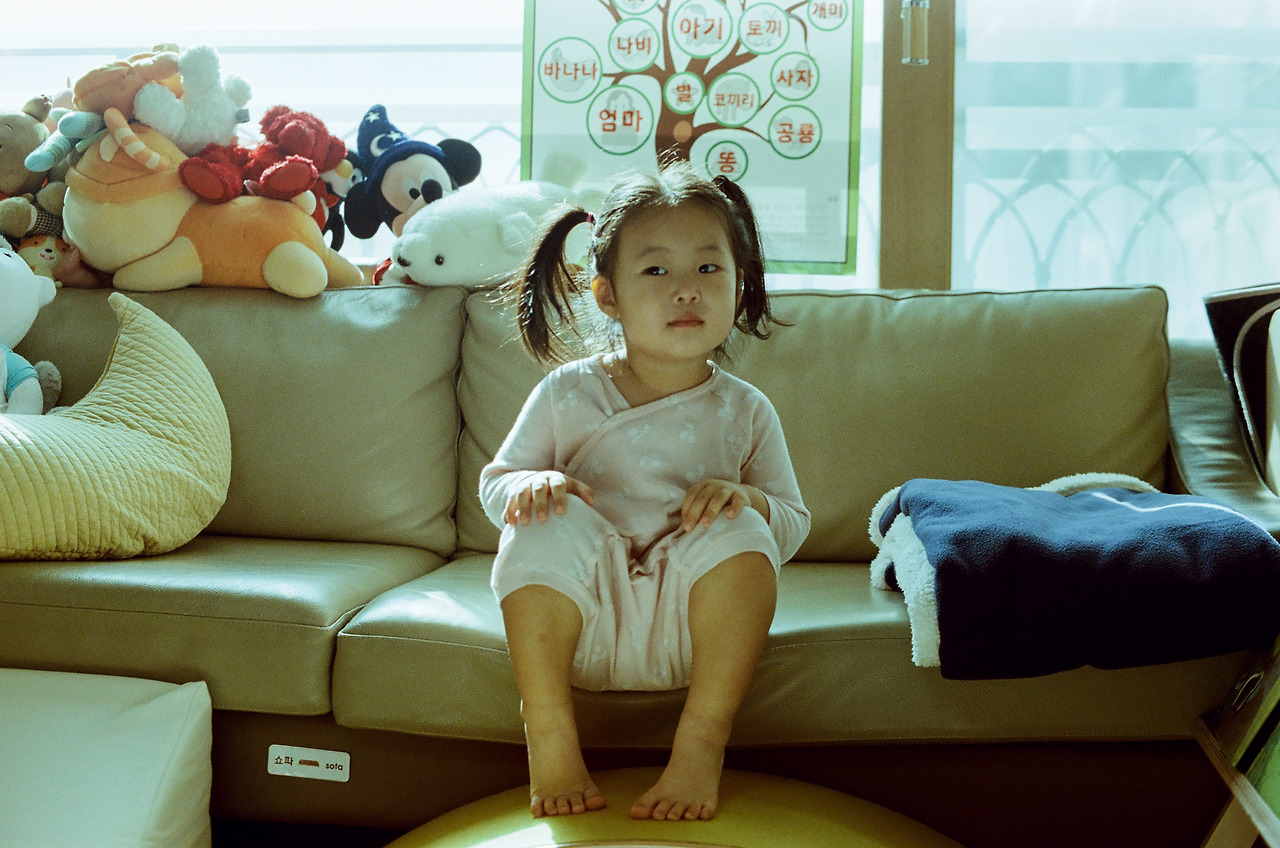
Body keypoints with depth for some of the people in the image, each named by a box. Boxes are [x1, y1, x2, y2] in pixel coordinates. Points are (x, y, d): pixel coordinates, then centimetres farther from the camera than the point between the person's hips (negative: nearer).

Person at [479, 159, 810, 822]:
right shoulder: (568, 393, 2)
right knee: (547, 524, -28)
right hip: (584, 625, 0)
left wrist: (751, 500, -18)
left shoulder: (745, 412, 4)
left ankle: (702, 741, -19)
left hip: (687, 634, 1)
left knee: (739, 533, -27)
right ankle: (548, 730, -16)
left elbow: (792, 524, 6)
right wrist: (531, 484, -19)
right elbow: (496, 481, 7)